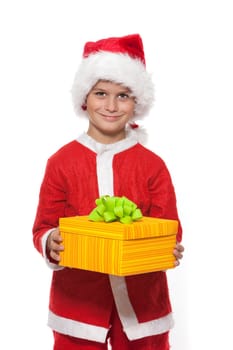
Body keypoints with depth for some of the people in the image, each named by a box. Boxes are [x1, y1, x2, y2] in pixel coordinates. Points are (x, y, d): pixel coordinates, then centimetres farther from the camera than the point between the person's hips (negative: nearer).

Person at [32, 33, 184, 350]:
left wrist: (171, 250, -22)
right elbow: (44, 227, 1)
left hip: (142, 300, 1)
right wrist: (51, 243, -21)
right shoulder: (61, 162, -1)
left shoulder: (153, 166, 1)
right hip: (78, 299, 0)